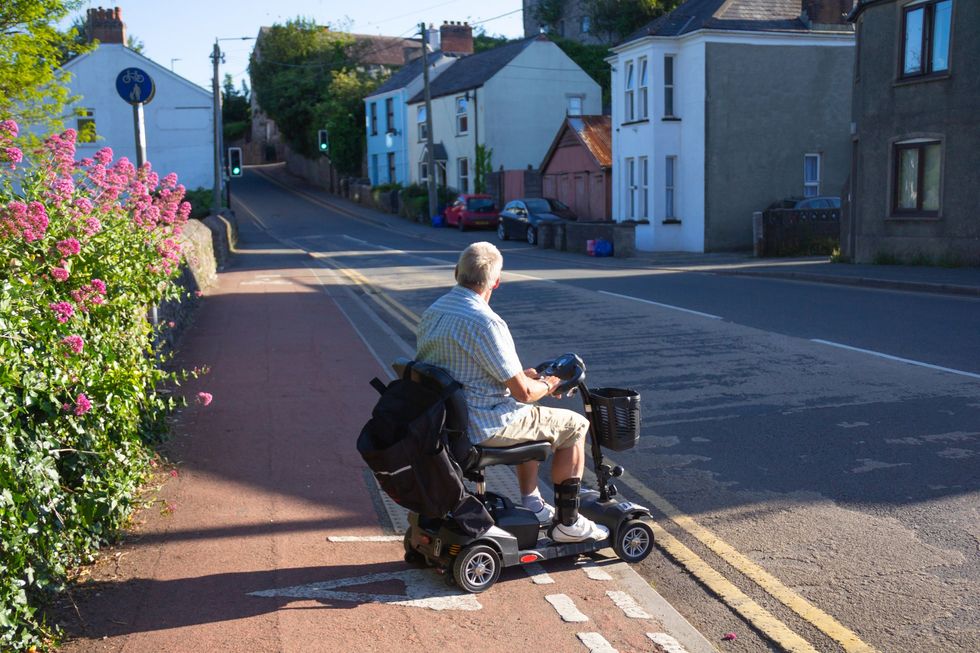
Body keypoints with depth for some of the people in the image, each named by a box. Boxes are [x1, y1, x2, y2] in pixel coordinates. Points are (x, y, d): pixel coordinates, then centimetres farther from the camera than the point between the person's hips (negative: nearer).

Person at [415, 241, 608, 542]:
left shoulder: (432, 312, 5)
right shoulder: (486, 322, -23)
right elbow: (523, 392, -20)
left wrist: (521, 374, 16)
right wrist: (548, 385, 3)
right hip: (483, 426, -9)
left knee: (532, 416, 32)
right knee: (575, 425, 9)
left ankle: (532, 505, 33)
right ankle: (567, 523, 15)